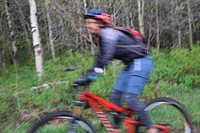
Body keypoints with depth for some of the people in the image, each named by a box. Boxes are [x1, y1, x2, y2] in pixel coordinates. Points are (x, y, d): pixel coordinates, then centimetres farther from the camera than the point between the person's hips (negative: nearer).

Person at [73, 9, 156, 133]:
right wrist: (86, 76, 9)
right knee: (114, 95, 5)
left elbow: (106, 57, -29)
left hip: (140, 63, -10)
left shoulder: (108, 33, -17)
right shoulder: (102, 37, 13)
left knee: (130, 98, -16)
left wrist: (89, 77, -34)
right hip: (131, 64, 10)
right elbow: (100, 58, 14)